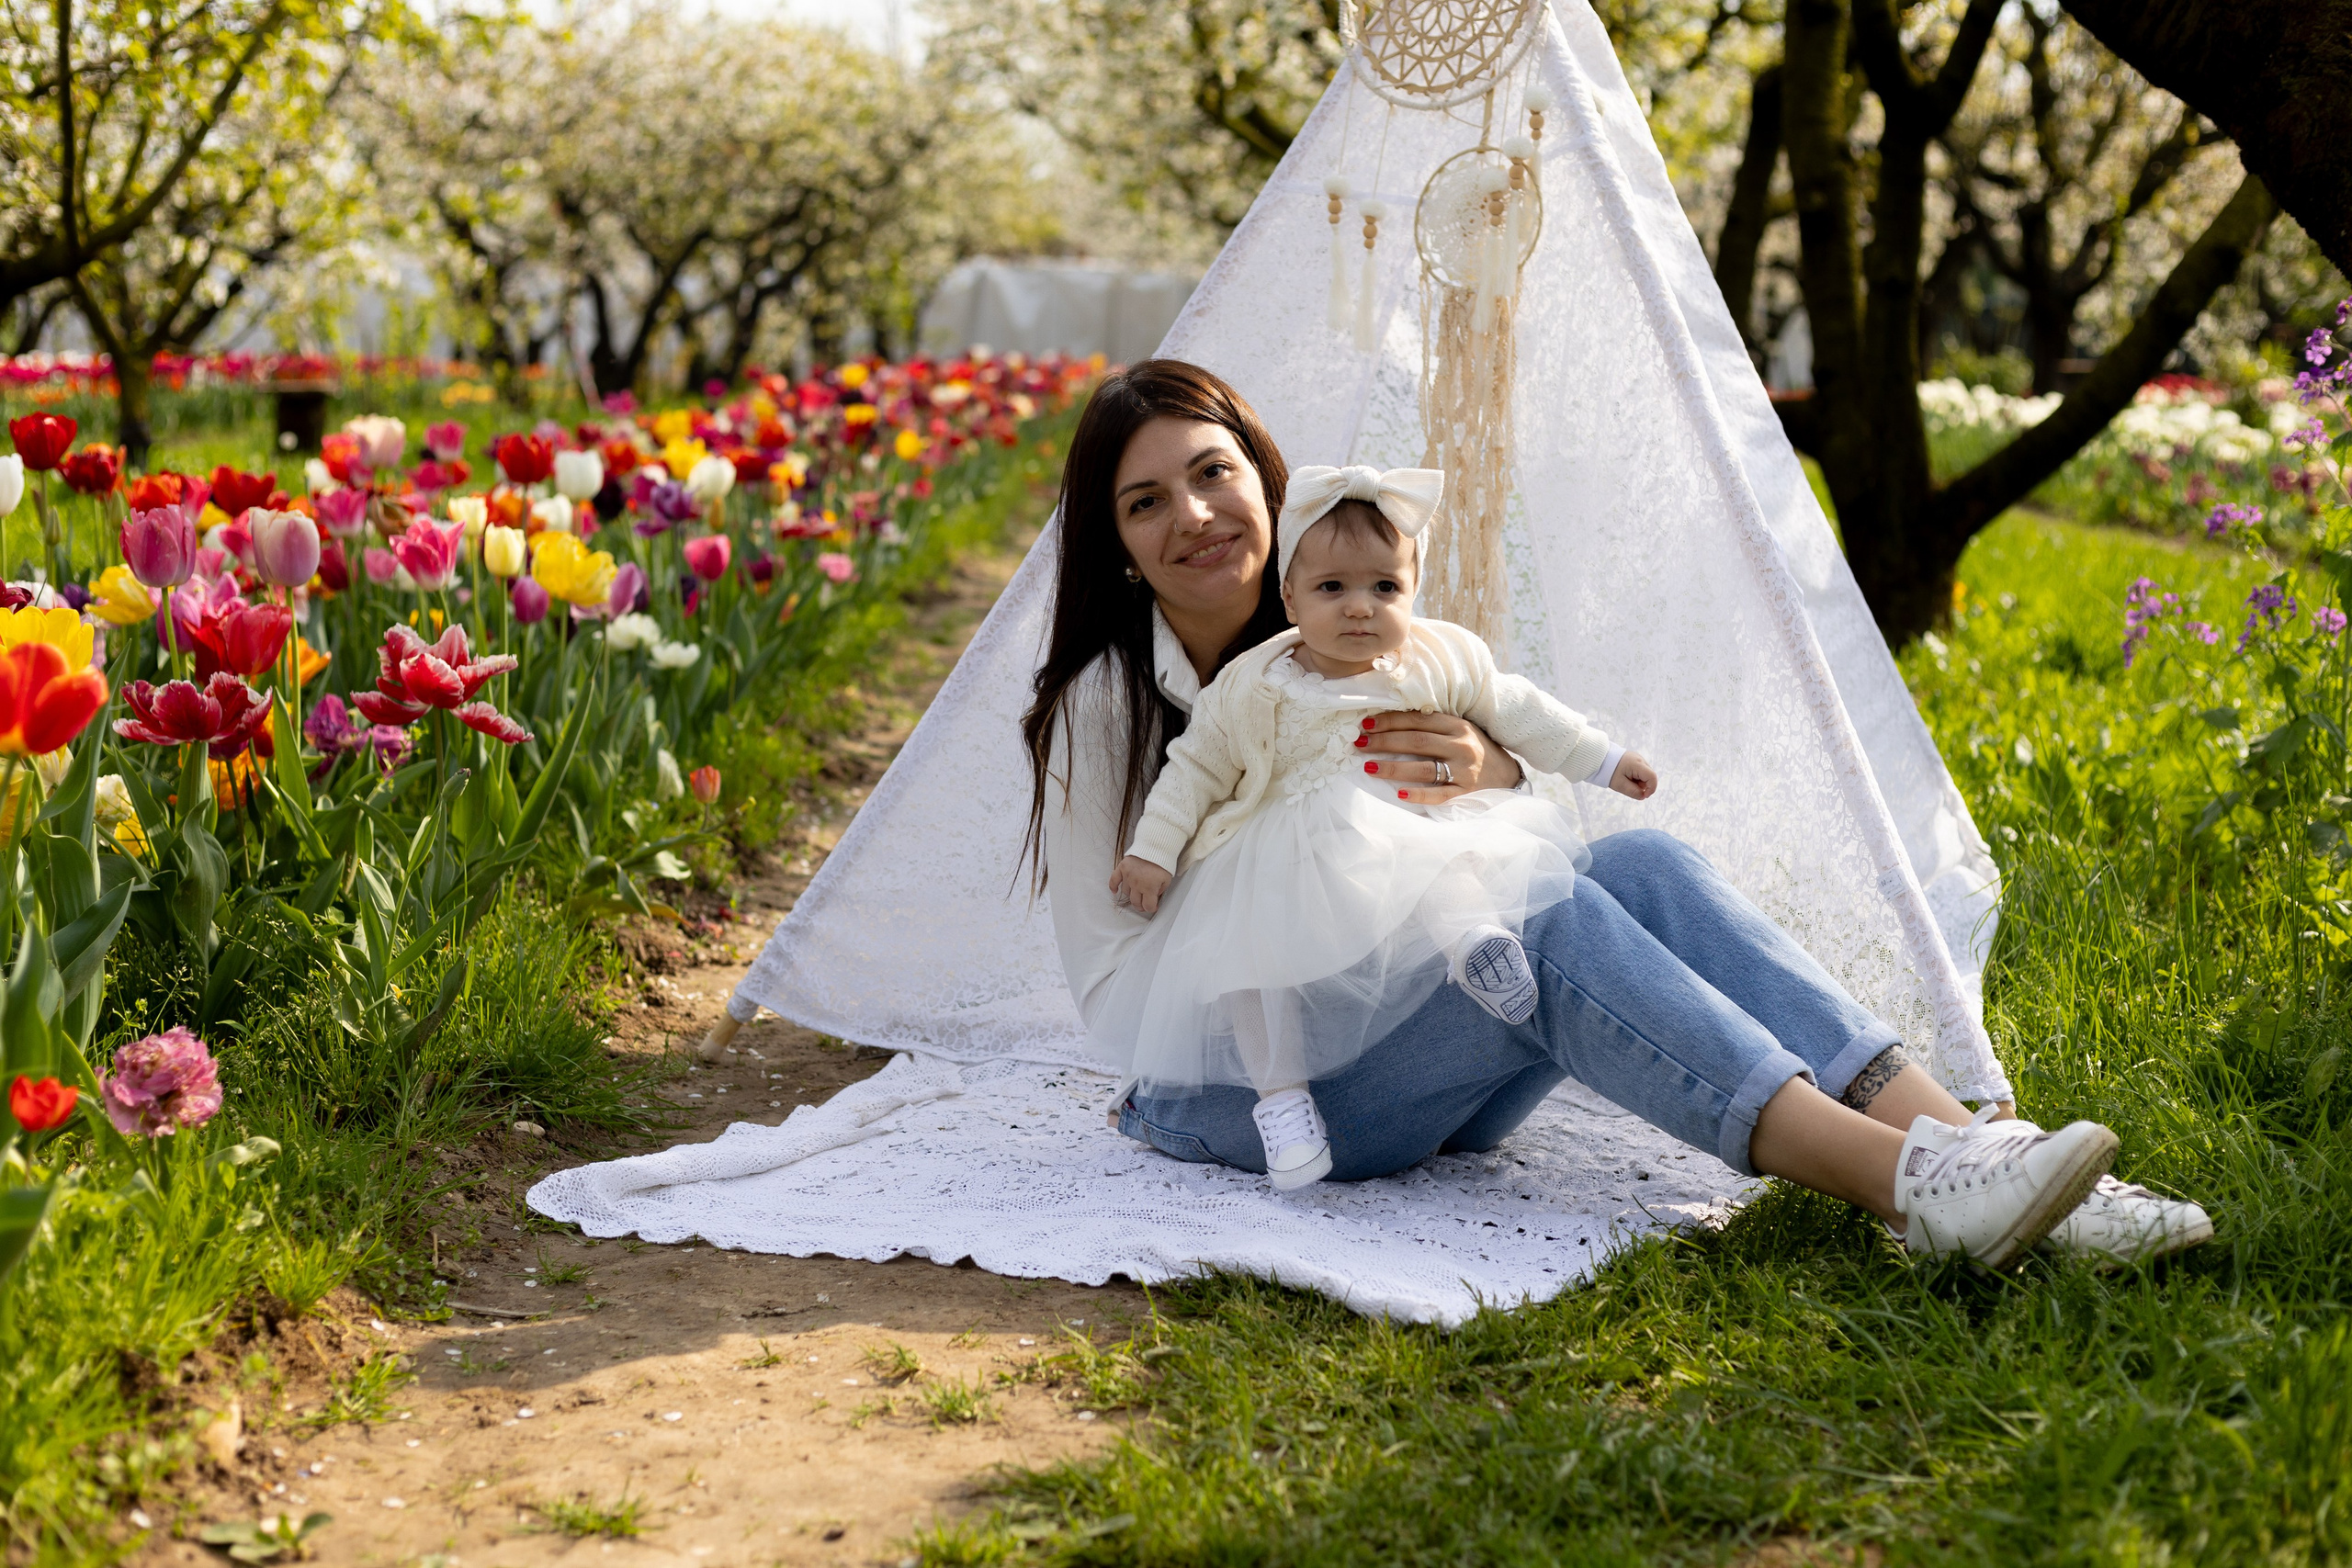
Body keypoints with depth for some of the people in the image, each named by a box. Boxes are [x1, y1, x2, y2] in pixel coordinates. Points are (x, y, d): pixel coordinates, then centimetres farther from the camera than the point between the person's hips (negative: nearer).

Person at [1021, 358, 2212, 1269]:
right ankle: (1904, 1186, -43)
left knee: (1639, 865, -23)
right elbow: (1110, 981, -9)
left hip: (1410, 1062, 5)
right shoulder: (1096, 708, -5)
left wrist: (1496, 779, -17)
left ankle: (1961, 1140, -36)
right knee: (1549, 923, -31)